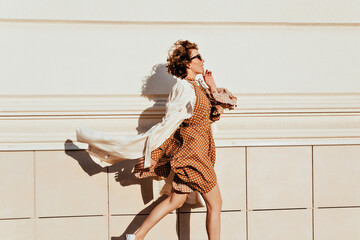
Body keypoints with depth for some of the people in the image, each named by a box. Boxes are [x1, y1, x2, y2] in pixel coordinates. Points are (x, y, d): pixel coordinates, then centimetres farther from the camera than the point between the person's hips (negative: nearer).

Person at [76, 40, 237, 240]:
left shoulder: (199, 86, 11)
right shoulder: (184, 88, -16)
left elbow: (215, 114, 15)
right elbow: (170, 123, -18)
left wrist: (212, 88, 3)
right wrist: (153, 153, -17)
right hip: (193, 153, -9)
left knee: (175, 201, 11)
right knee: (215, 203, 0)